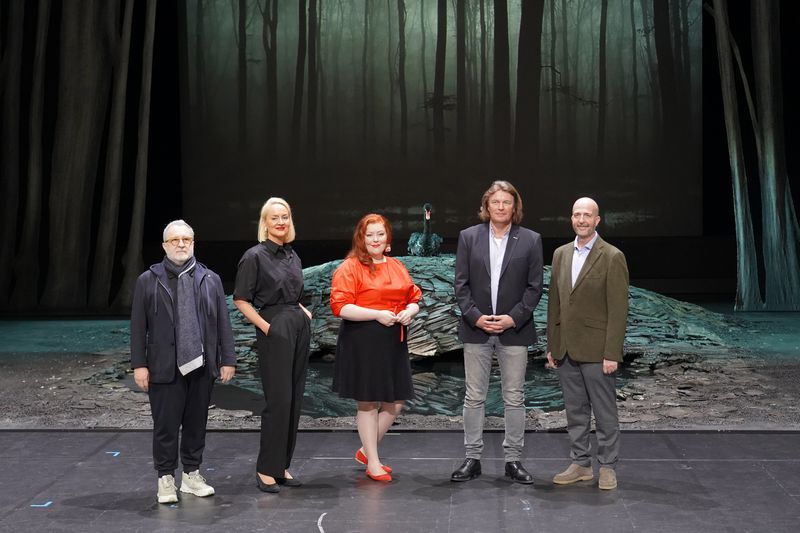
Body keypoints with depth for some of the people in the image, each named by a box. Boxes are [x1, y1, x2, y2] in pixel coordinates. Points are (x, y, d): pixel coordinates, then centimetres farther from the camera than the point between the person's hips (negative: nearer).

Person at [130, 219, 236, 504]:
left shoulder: (210, 280, 9)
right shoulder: (148, 281, 3)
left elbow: (223, 322, 7)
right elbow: (138, 326, 0)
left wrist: (227, 359, 2)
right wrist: (139, 364, -5)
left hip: (201, 366, 2)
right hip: (165, 367, -2)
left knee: (196, 424, 10)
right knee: (166, 425, 1)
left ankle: (192, 475, 21)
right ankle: (166, 479, 12)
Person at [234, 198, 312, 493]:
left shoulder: (292, 256, 13)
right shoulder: (255, 256, -8)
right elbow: (241, 299, -8)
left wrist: (303, 312, 7)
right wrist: (264, 326, -13)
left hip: (299, 328, 7)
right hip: (274, 331, -7)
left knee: (294, 400, 7)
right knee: (278, 400, -7)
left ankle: (282, 466, 15)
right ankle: (266, 469, 3)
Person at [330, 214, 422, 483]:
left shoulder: (397, 267, 14)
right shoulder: (349, 268, -7)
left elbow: (414, 298, 20)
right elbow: (339, 306, -14)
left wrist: (409, 312, -4)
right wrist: (377, 315, -20)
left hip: (394, 342, 7)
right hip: (362, 343, -6)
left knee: (395, 402, 8)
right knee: (367, 403, 2)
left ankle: (366, 450, 27)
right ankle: (373, 463, 13)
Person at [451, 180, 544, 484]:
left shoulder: (530, 240, 2)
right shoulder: (468, 237, 3)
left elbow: (534, 286, 0)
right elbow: (461, 283, 2)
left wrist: (513, 318, -11)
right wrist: (475, 316, -10)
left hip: (514, 330, -1)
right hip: (476, 329, 1)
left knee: (514, 398, 5)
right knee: (474, 397, 5)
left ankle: (513, 460, 13)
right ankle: (472, 458, 14)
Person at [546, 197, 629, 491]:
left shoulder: (612, 257, -7)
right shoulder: (561, 254, 10)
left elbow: (618, 309, -10)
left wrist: (612, 354, -15)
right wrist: (552, 346, 10)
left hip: (596, 350, -5)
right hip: (566, 350, 5)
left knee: (604, 413, 3)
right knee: (575, 411, 12)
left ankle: (608, 467, 13)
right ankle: (580, 464, 22)